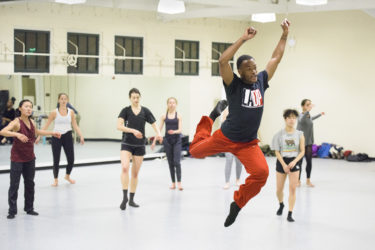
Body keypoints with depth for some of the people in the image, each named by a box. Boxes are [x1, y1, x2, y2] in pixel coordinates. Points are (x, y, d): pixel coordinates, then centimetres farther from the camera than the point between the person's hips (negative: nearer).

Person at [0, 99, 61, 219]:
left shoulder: (31, 121, 4)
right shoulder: (16, 122, -16)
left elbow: (37, 131, 27)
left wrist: (52, 133, 26)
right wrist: (17, 134, -45)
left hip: (30, 158, 7)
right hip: (17, 158, -7)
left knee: (30, 183, 13)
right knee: (14, 185, -3)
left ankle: (29, 208, 23)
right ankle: (12, 211, 4)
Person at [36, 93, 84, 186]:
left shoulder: (71, 112, 3)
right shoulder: (54, 112, -4)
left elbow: (75, 126, 4)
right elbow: (46, 126, -1)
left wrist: (81, 136, -6)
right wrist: (39, 136, -6)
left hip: (67, 137, 2)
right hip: (56, 137, -2)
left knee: (71, 159, 2)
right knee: (56, 160, 0)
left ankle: (67, 176, 30)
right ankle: (55, 179, 21)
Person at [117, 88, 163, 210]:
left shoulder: (145, 111, 3)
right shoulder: (125, 111, -3)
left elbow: (154, 124, 1)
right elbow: (119, 126, -15)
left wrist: (158, 134, -21)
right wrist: (133, 130, -28)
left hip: (140, 145, 2)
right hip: (127, 144, -2)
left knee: (135, 173, 7)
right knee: (125, 168, -23)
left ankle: (131, 199, 17)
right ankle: (124, 197, -20)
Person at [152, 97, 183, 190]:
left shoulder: (178, 116, -1)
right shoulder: (164, 116, 3)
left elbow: (180, 129, -8)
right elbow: (159, 129, 5)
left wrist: (174, 131, -30)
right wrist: (154, 141, 0)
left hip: (176, 140, -2)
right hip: (167, 140, 2)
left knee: (177, 162, -12)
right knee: (170, 162, 6)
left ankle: (179, 182, -11)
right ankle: (173, 182, 14)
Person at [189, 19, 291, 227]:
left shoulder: (261, 81, 1)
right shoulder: (234, 84, -13)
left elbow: (276, 59, 12)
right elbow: (223, 61, -31)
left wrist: (285, 35, 11)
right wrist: (243, 39, -32)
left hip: (249, 143, 2)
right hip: (225, 138, -2)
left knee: (261, 172, -22)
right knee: (195, 151, 18)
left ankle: (238, 203, 2)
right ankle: (213, 116, 45)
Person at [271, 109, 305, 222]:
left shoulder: (299, 134, -2)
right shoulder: (279, 134, -4)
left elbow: (302, 151, -2)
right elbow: (277, 152, -5)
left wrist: (294, 162, -17)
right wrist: (284, 165, -14)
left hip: (295, 162, 0)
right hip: (282, 162, 0)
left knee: (292, 188, -7)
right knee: (279, 189, 9)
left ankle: (290, 214, -1)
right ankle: (281, 205, 41)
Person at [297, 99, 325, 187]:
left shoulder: (308, 115, 8)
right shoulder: (302, 115, -16)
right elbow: (301, 120, -42)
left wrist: (320, 114, 48)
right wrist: (308, 110, -56)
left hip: (309, 142, 7)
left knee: (309, 161, 6)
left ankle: (308, 180, 17)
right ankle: (298, 180, 16)